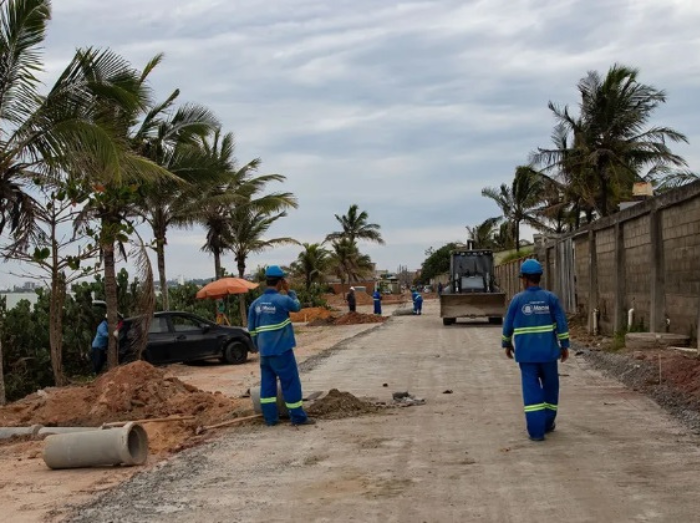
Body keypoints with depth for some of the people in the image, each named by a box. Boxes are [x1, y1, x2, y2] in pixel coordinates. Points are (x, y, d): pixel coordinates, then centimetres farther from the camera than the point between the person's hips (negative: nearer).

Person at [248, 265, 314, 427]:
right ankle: (298, 417, 6)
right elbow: (297, 306, 8)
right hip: (281, 350, -6)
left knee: (267, 384, 10)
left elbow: (252, 330, 11)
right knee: (291, 383, 2)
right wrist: (289, 291, 14)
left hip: (264, 351, 6)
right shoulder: (283, 300, -14)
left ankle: (270, 417, 13)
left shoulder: (256, 303, 5)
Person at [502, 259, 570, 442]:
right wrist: (564, 346, 3)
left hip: (526, 353, -1)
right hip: (548, 351, 1)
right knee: (550, 386, 18)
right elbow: (562, 323, -5)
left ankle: (536, 430, -6)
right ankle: (547, 423, 27)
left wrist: (507, 344, 18)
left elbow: (508, 325, 3)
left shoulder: (517, 300, -4)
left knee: (531, 390, 0)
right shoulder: (550, 298, -2)